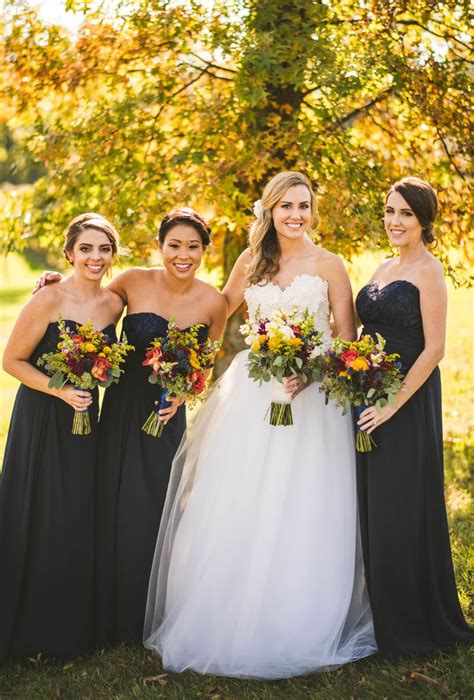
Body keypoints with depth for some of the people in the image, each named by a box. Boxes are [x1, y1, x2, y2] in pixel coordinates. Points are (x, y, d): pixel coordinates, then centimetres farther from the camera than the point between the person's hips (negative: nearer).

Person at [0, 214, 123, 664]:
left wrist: (88, 390, 2)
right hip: (41, 419, -5)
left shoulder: (114, 303, 3)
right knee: (37, 521, -1)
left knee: (80, 521, 10)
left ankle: (69, 627, 28)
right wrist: (61, 391, -20)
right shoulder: (48, 299, -14)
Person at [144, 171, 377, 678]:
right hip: (252, 396, 3)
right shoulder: (251, 262, 9)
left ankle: (298, 629, 10)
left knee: (301, 514, -3)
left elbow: (347, 338, -2)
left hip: (311, 396, -3)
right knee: (238, 509, 2)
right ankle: (229, 622, 13)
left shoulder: (328, 265, 1)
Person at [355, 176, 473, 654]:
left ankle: (413, 626, 13)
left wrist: (394, 404, -20)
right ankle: (381, 618, 25)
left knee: (400, 508, -2)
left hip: (408, 402, -8)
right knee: (371, 506, 12)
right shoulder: (384, 268, 14)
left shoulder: (427, 270, -10)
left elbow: (434, 348, -15)